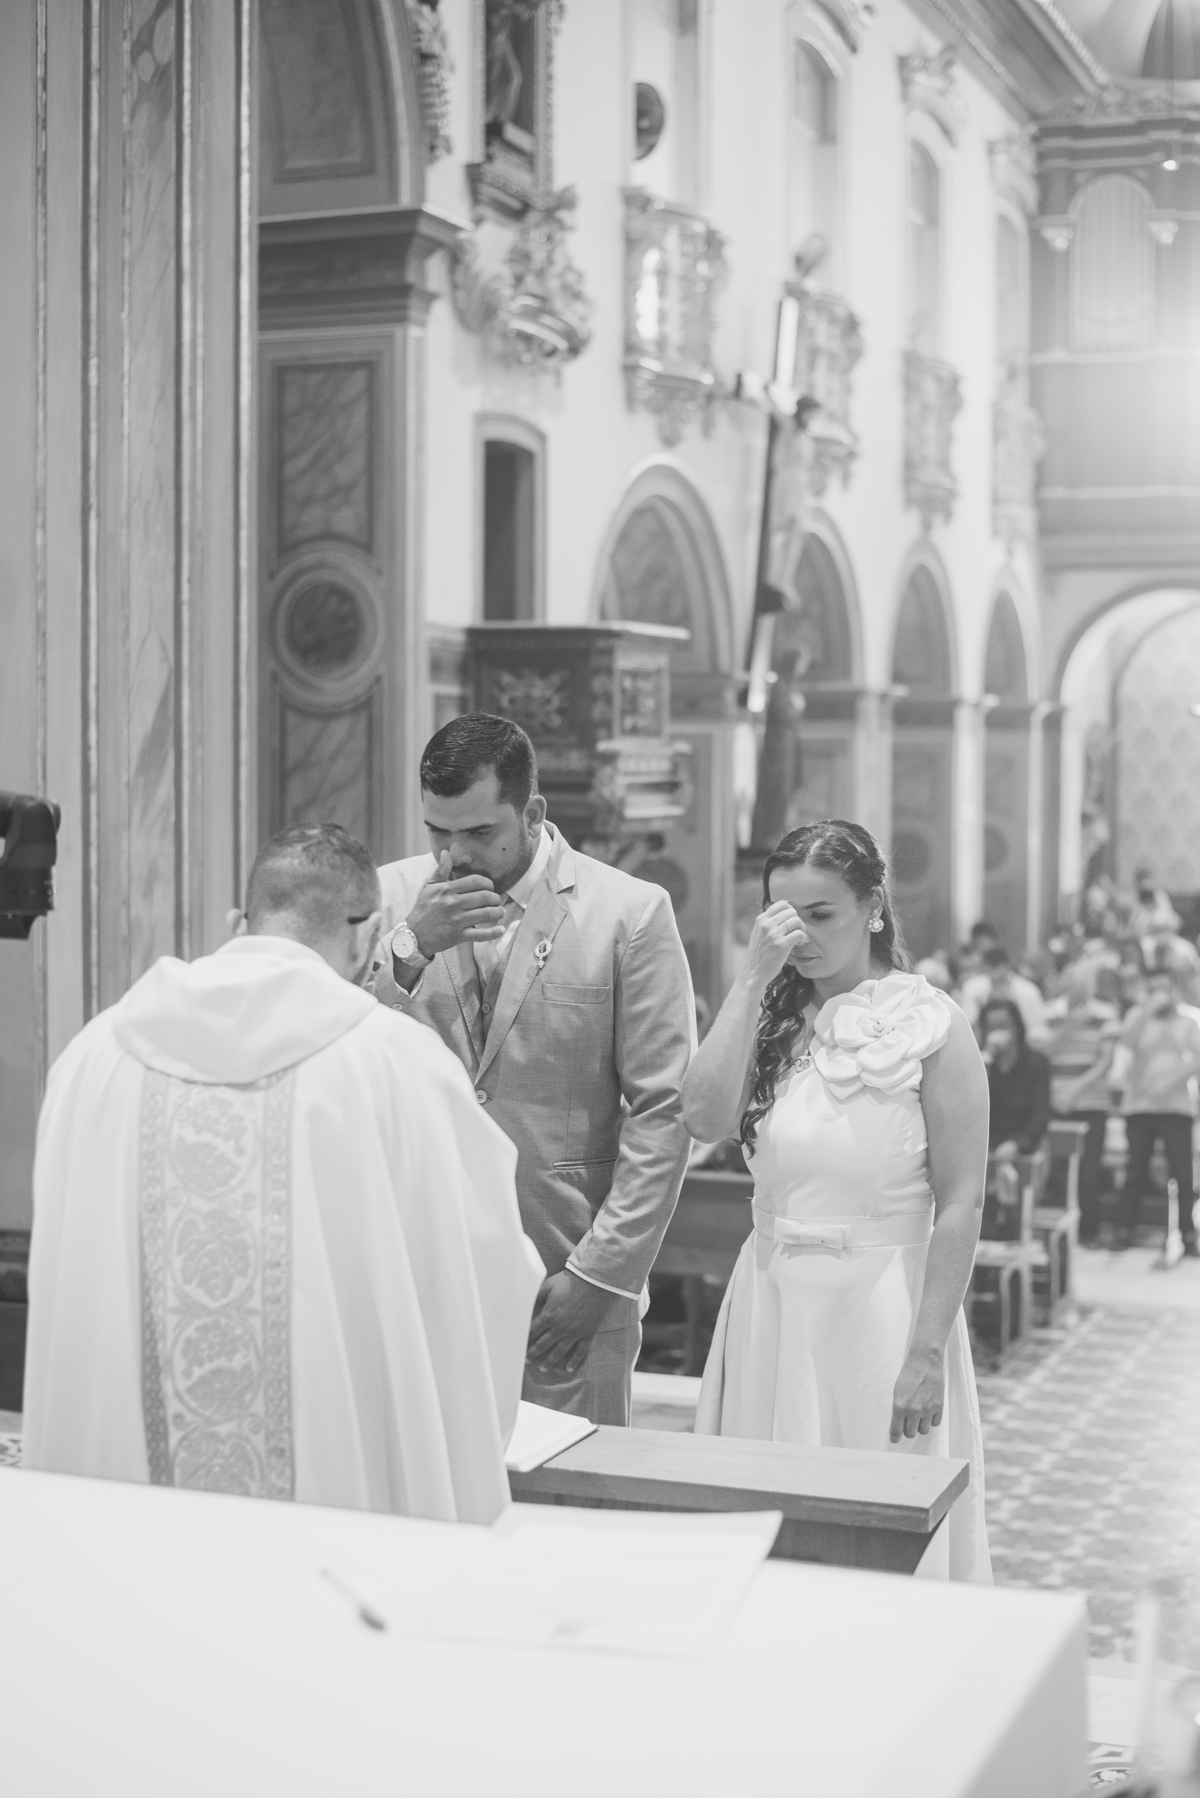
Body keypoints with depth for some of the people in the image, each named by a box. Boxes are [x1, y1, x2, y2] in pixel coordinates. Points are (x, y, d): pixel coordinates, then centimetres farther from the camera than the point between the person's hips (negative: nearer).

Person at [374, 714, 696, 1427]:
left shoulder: (631, 913, -5)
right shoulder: (395, 895, 4)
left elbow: (662, 1113, -5)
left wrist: (599, 1275, -9)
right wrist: (410, 949, -17)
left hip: (564, 1283, -2)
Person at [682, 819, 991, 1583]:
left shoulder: (932, 1026, -7)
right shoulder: (772, 1020, 5)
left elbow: (960, 1205, -9)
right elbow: (705, 1116, -13)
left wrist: (926, 1353, -12)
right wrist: (754, 978, -12)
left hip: (882, 1308, -4)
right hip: (772, 1307, 4)